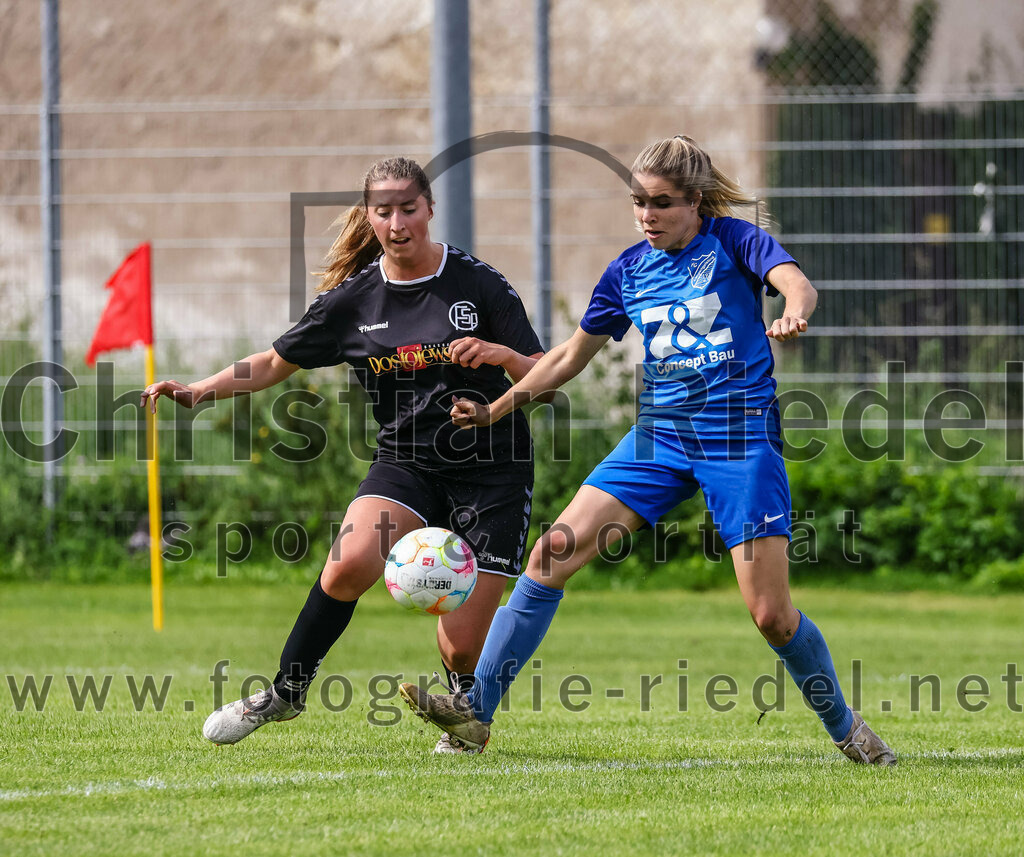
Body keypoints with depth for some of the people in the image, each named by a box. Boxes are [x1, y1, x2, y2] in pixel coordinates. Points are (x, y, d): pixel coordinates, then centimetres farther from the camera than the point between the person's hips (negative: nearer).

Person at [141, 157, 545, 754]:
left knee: (462, 646, -7)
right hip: (407, 465, 2)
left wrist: (504, 354, -26)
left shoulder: (479, 285, -7)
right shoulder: (353, 299, 1)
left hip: (493, 472, -2)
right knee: (350, 563, -28)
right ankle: (287, 692, -8)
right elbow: (274, 364, 10)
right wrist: (196, 391, -4)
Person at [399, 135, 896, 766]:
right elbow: (572, 355, 22)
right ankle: (477, 710, -9)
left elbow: (796, 283, -21)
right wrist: (494, 410, 17)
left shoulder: (733, 241, -2)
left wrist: (793, 316, -45)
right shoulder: (629, 271, 11)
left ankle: (844, 726, 16)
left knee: (771, 613, -9)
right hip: (660, 432, 4)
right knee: (553, 555, -11)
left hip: (741, 436, -4)